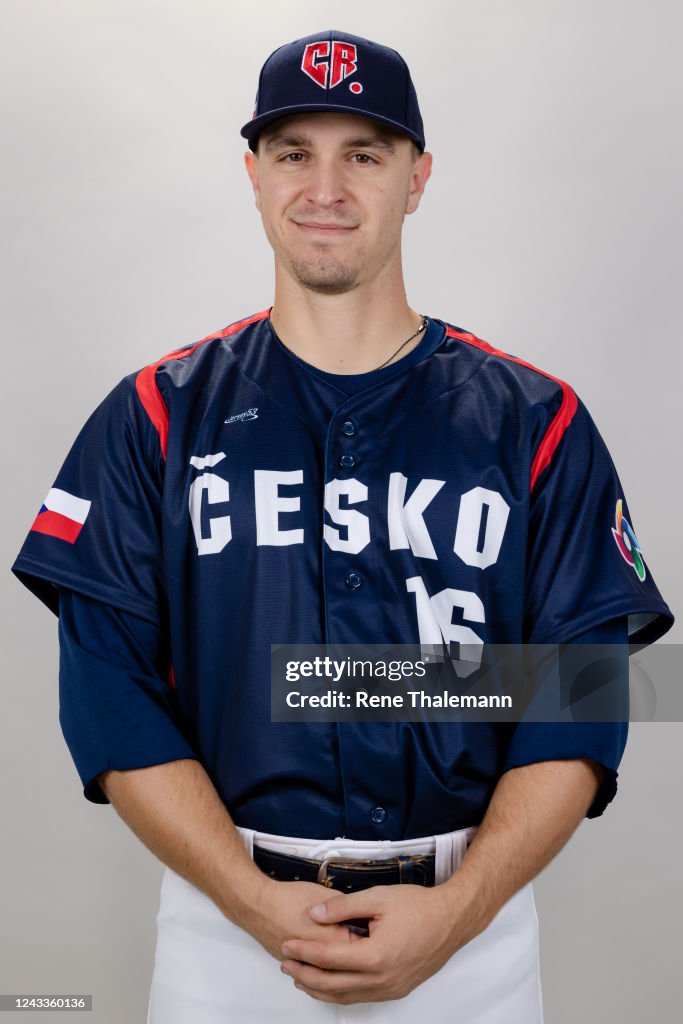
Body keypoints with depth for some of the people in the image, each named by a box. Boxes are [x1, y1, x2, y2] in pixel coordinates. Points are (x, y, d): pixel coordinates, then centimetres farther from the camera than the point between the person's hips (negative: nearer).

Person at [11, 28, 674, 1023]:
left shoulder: (539, 423, -2)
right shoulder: (154, 418, -1)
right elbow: (111, 689, -5)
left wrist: (455, 909, -14)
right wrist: (255, 901, -14)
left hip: (473, 921, 1)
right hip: (225, 918, 0)